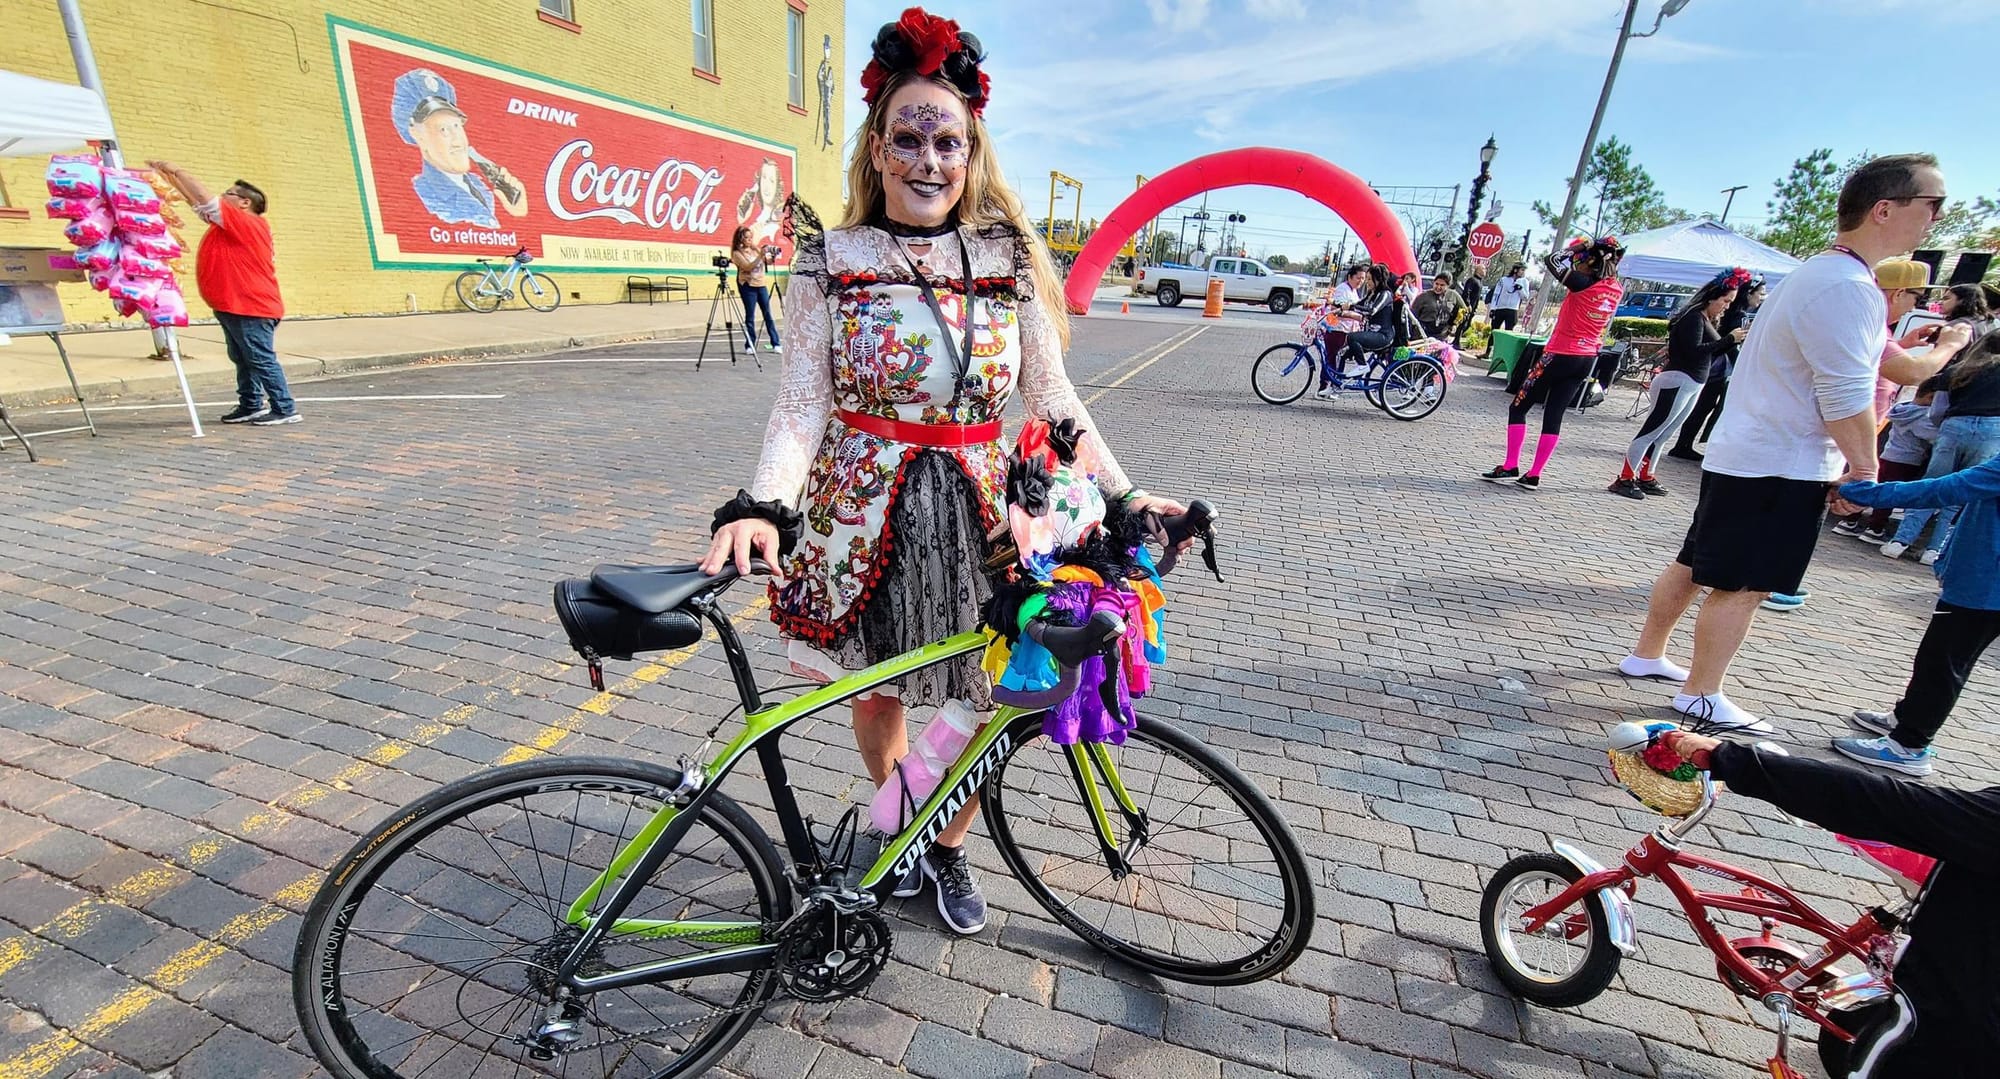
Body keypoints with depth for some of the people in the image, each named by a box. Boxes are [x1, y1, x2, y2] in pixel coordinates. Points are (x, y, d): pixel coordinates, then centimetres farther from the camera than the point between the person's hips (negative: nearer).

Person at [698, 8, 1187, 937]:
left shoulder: (1008, 259, 3)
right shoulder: (832, 258, -1)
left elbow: (1052, 394, 4)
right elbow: (802, 402, -5)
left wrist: (1122, 493, -3)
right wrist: (763, 505, -21)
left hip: (976, 515, 1)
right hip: (864, 515, 0)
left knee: (980, 703, 6)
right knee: (878, 696, 13)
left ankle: (949, 847, 37)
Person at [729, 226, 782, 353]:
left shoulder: (755, 249, 11)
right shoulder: (737, 253, -3)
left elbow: (768, 262, 11)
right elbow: (748, 267, -15)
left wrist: (772, 255, -8)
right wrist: (760, 255, -22)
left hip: (761, 284, 4)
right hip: (748, 286, -4)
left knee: (768, 314, 3)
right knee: (750, 316, -3)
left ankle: (775, 344, 4)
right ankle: (750, 345, 4)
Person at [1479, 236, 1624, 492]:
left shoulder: (1584, 285, -15)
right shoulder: (1616, 289, 5)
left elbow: (1553, 261, -10)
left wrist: (1582, 246, 0)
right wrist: (1609, 253, 13)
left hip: (1559, 356, -7)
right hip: (1586, 361, 7)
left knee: (1518, 408, 3)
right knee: (1554, 415, 7)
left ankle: (1510, 467, -1)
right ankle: (1534, 475, 5)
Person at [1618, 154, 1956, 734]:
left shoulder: (1817, 273, 15)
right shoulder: (1847, 288, -18)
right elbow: (1847, 400, -20)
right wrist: (1865, 471, -12)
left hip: (1739, 455, 10)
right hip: (1782, 468, -10)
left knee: (1695, 564, 16)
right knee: (1742, 585, -2)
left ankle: (1646, 655, 27)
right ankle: (1700, 695, 8)